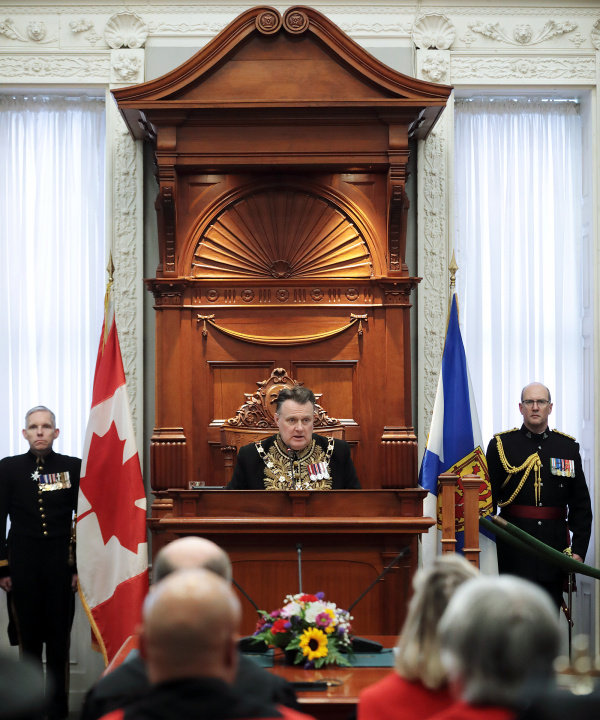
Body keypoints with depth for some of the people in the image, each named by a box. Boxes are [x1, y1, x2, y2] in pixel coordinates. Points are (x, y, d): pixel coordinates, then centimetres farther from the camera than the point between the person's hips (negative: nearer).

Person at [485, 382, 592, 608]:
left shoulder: (568, 447, 9)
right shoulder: (501, 445, 3)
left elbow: (581, 504, 9)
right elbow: (488, 498, 1)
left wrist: (579, 548, 1)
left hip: (556, 544, 2)